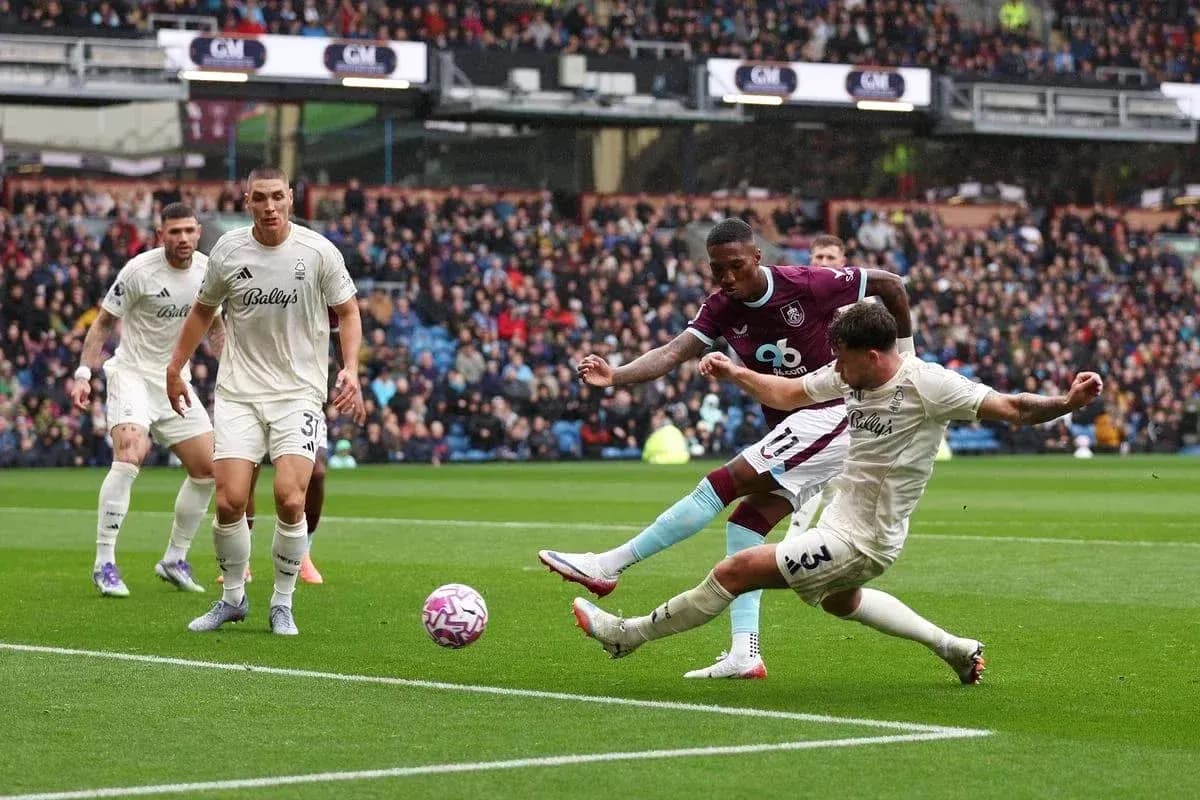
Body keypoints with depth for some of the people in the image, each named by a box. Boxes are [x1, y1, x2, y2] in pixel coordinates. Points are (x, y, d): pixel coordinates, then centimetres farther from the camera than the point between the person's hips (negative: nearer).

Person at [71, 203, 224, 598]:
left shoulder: (208, 270, 0)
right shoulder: (139, 270, -15)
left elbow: (214, 327, 17)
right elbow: (103, 322, -7)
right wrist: (83, 374, -15)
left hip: (176, 380, 6)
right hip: (132, 373, -6)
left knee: (207, 469, 4)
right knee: (130, 453, -27)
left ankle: (174, 560, 20)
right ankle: (104, 564, -23)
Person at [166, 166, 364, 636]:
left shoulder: (319, 252, -6)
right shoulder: (228, 251, -1)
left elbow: (347, 312, 5)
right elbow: (203, 310, 16)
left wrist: (350, 369, -8)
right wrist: (174, 368, 16)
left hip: (299, 393, -1)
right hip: (238, 393, 1)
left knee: (289, 500, -15)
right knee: (230, 501, -9)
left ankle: (282, 604, 4)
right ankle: (232, 598, 14)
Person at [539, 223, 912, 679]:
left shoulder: (807, 286, -16)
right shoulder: (722, 308, -1)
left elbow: (890, 285, -5)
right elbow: (675, 352, -15)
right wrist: (616, 376, -32)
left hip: (830, 416, -8)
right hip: (790, 432, 8)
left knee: (723, 484, -16)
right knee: (745, 525, -2)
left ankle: (608, 565, -15)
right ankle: (744, 655, -3)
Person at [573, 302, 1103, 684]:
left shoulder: (926, 384, -23)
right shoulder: (851, 375, -1)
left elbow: (1010, 408, -23)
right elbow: (787, 394, 15)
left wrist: (1067, 403, -39)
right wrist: (733, 373, 6)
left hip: (860, 541, -10)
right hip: (842, 519, 10)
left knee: (735, 571, -10)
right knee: (837, 600, 39)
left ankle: (630, 634, 7)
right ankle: (955, 649, 43)